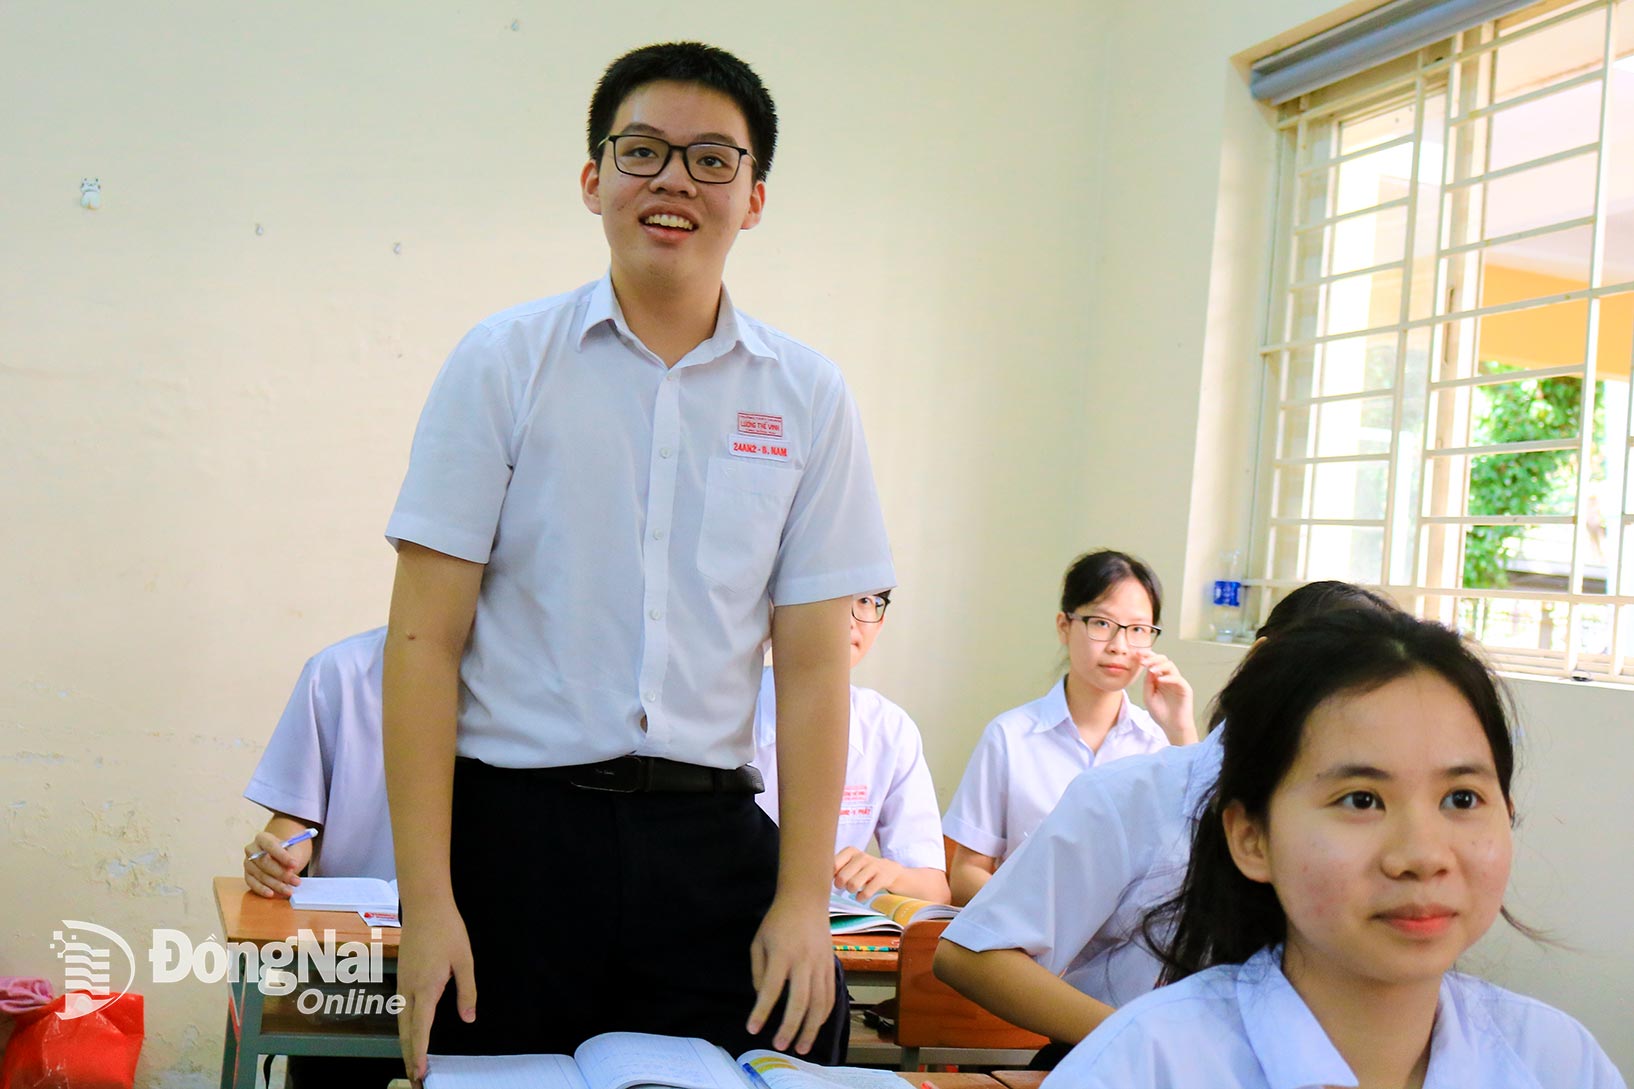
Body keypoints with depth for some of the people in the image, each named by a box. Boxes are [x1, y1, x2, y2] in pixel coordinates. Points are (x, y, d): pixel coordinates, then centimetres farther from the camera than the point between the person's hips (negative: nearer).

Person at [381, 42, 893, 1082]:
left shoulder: (807, 397, 6)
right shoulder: (504, 363, 1)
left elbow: (814, 664, 4)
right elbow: (427, 640, -3)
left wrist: (803, 898, -3)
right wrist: (425, 898, -8)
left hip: (711, 840, 2)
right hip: (516, 827, -1)